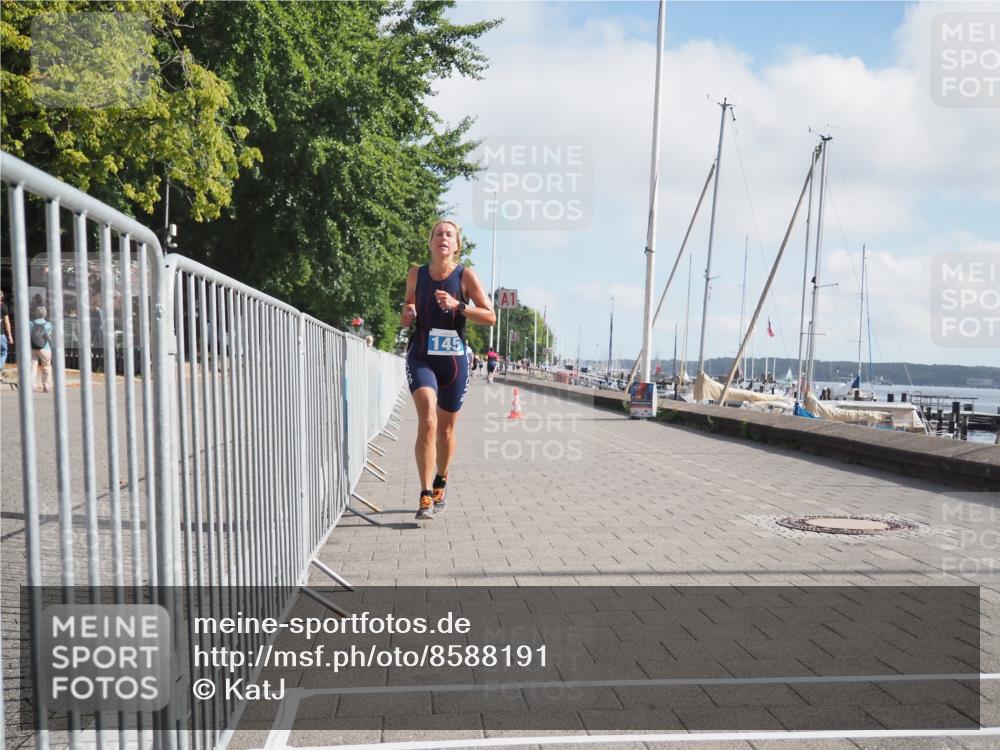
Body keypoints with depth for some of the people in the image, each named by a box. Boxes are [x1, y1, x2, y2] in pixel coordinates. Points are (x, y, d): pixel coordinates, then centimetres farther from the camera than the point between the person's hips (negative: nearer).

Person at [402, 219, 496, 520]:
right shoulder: (416, 274, 4)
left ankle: (439, 486, 36)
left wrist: (457, 305, -19)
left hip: (454, 359, 0)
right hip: (421, 357, 0)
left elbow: (490, 316, -6)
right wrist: (407, 317, -5)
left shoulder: (466, 275, -2)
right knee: (427, 421, -21)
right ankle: (425, 496, -19)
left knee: (446, 428, 13)